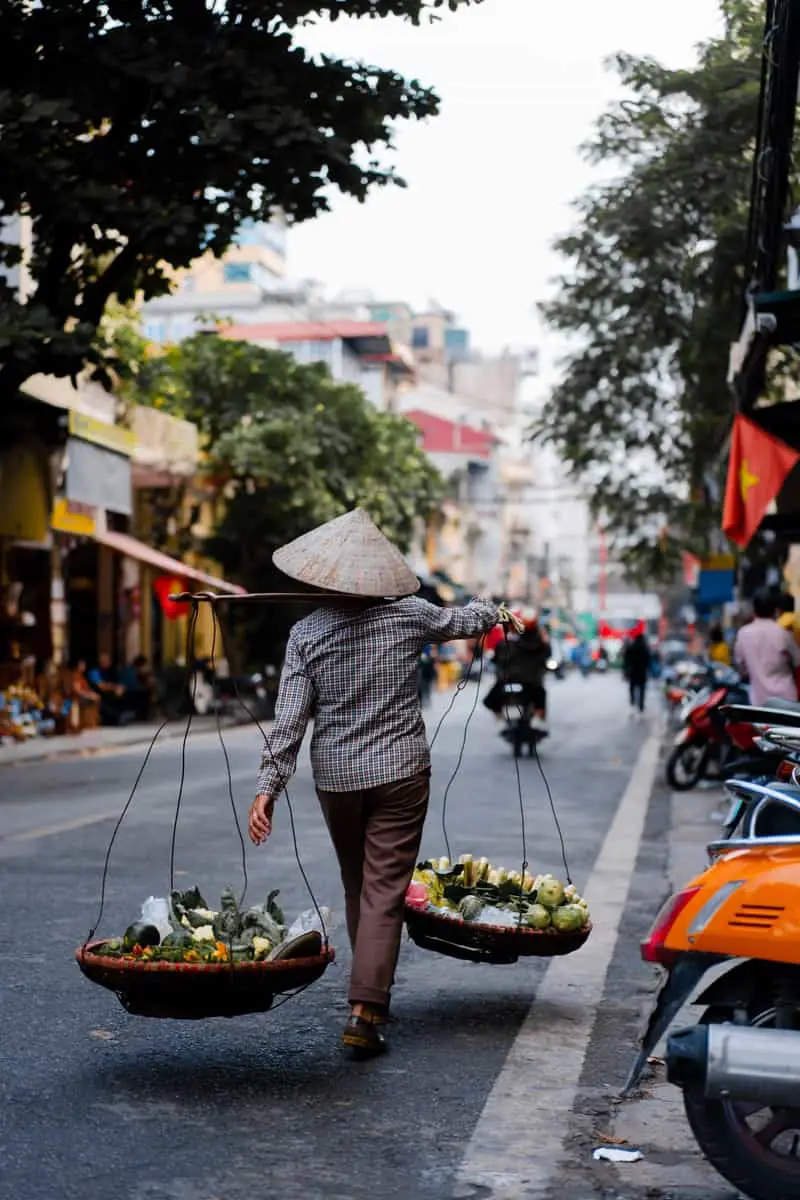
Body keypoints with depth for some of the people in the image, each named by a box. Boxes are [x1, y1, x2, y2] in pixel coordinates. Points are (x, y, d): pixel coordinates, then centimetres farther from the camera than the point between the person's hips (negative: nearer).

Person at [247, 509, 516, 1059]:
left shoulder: (306, 633, -6)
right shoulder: (409, 616, -5)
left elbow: (290, 718, -10)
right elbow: (462, 620, 15)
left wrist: (269, 785, -7)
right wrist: (493, 610, 37)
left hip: (336, 777, 2)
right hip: (401, 772, -2)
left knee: (357, 887, 19)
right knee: (385, 891, -2)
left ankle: (374, 993, 34)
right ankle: (365, 1010, -10)